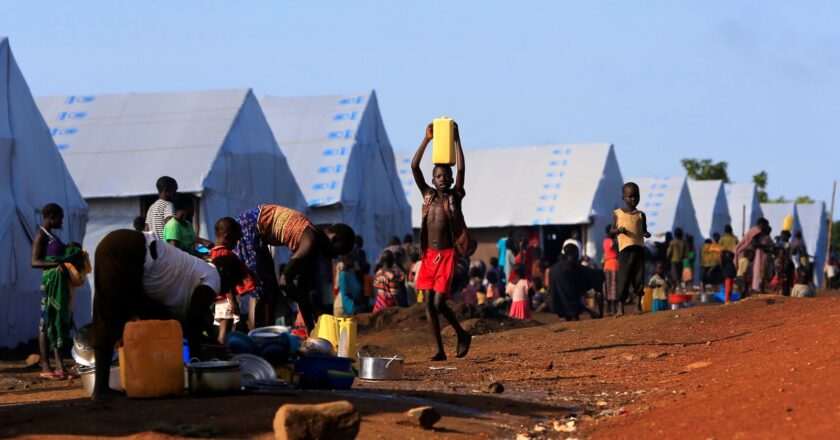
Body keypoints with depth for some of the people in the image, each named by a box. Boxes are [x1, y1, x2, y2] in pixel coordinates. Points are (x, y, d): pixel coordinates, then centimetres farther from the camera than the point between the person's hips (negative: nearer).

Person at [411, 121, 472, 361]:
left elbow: (461, 169, -11)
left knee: (439, 303, -11)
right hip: (428, 255, 4)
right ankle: (440, 350, 6)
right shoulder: (428, 195, 8)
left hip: (446, 255, -4)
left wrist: (457, 141, -12)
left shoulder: (454, 197, 1)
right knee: (428, 304, 0)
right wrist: (427, 140, -3)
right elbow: (414, 167, 1)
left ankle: (462, 334, 13)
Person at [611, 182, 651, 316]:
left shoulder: (640, 215, 11)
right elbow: (612, 230, 9)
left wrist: (646, 234, -9)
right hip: (625, 249, -2)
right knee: (623, 277, -4)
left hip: (639, 248, 2)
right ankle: (620, 306, 1)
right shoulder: (617, 213, 7)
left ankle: (638, 304, 9)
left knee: (639, 277, 1)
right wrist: (618, 230, -13)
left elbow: (644, 231, 14)